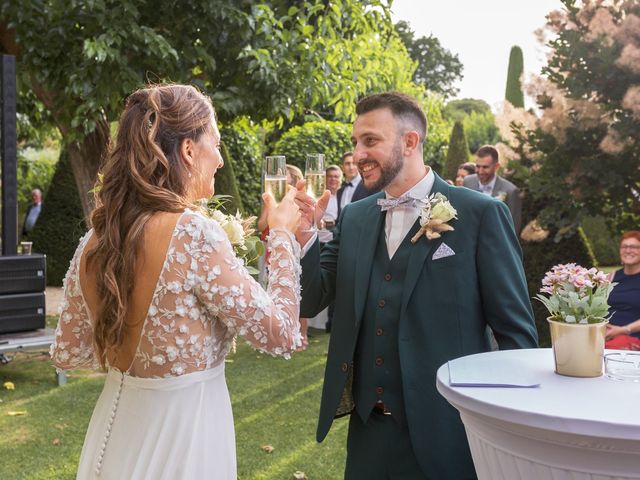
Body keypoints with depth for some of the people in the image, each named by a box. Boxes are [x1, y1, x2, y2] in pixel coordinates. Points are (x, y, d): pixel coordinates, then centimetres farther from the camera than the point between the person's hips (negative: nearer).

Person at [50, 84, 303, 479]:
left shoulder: (96, 239, -3)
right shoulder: (194, 233, -23)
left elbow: (68, 353, 7)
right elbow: (279, 334, -15)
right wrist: (283, 235, -5)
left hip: (117, 429, 6)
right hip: (183, 433, -6)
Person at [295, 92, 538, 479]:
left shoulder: (481, 215, -9)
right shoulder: (354, 218, 7)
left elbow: (517, 331, -7)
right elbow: (311, 302, 4)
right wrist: (302, 236, -12)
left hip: (446, 433, -4)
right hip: (369, 429, 5)